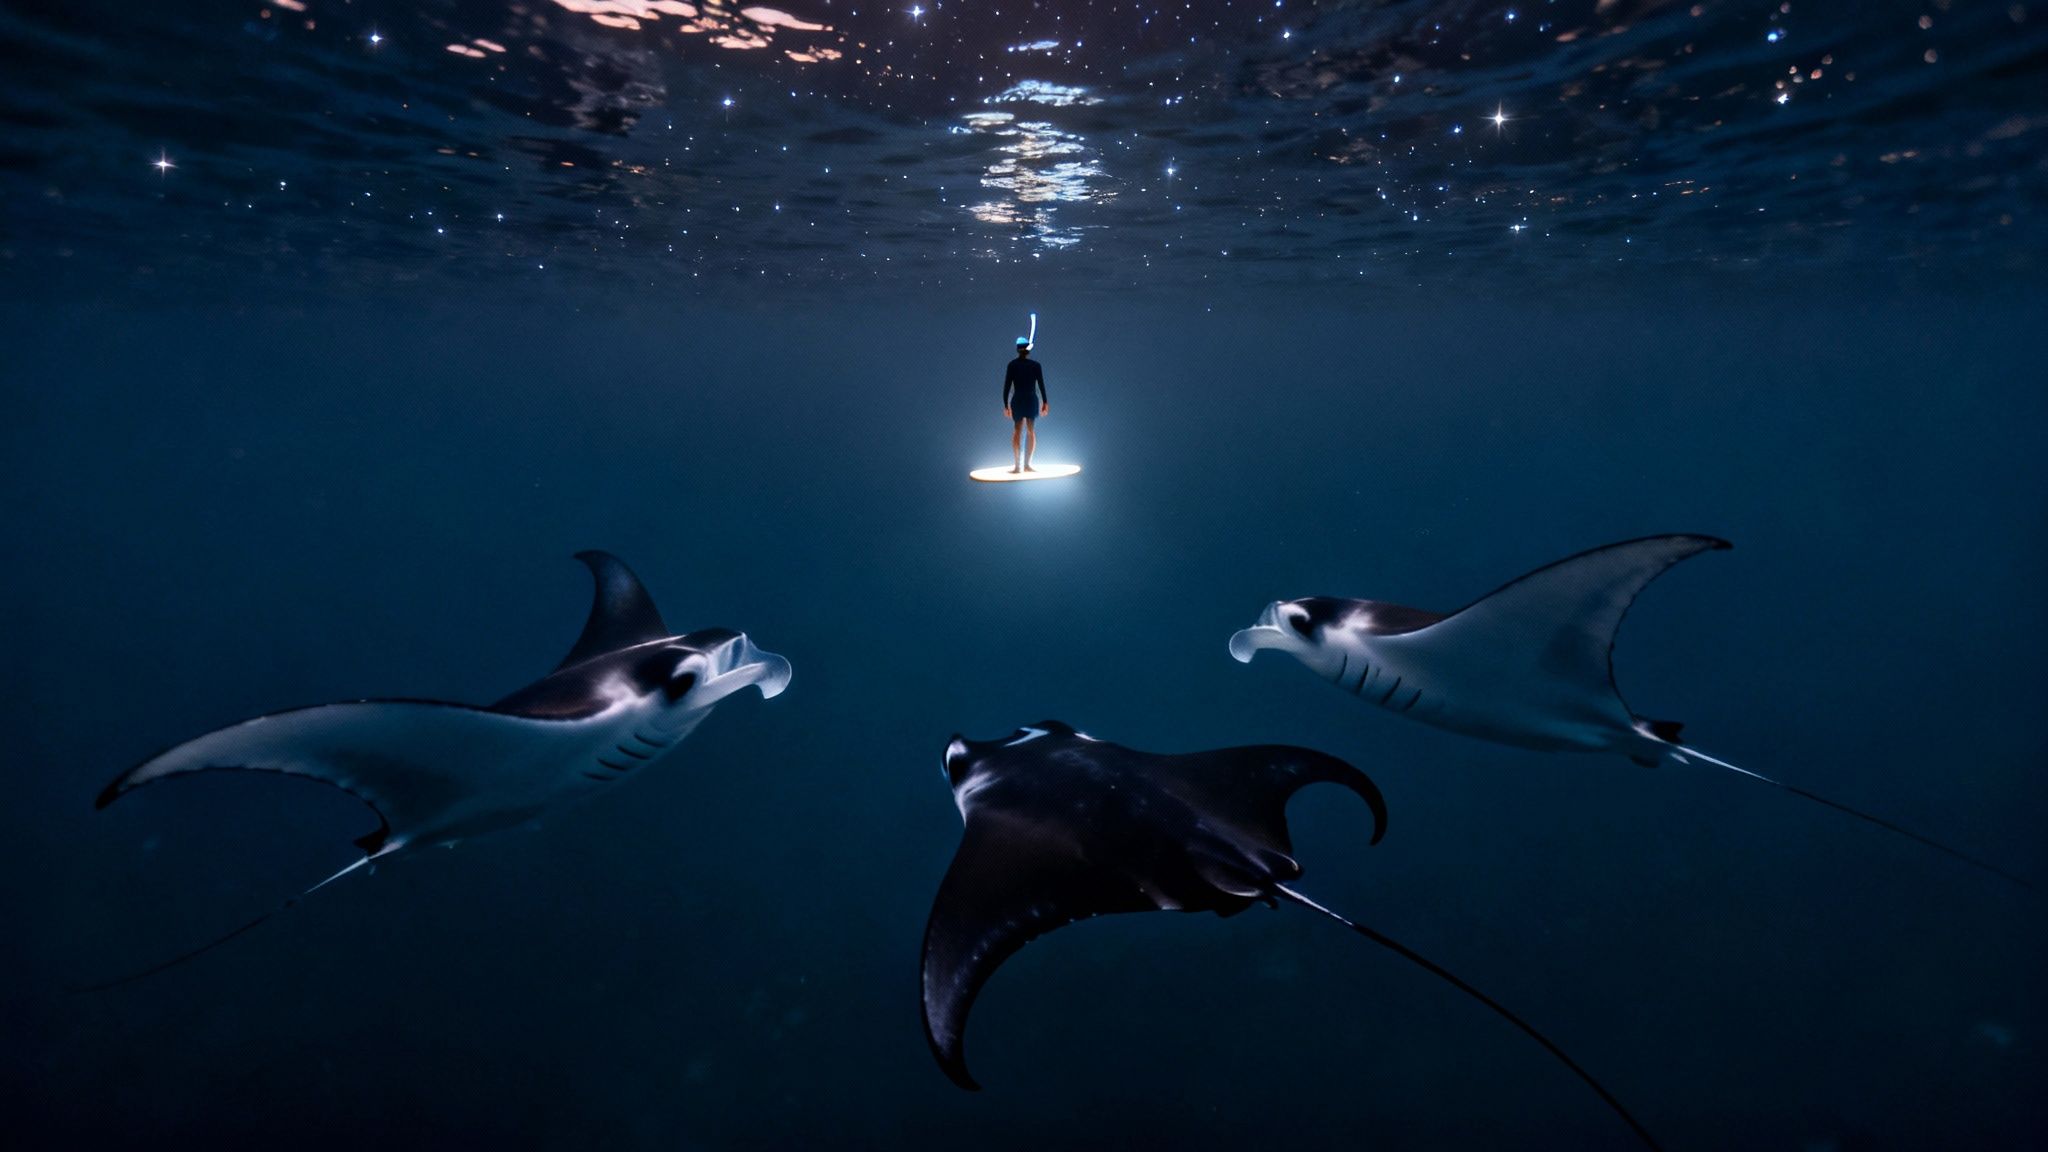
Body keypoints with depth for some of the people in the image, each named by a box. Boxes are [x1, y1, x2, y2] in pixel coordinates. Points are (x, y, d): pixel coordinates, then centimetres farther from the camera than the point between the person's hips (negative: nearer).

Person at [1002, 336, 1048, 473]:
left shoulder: (1012, 365, -1)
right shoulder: (1035, 365, -2)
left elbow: (1006, 386, -4)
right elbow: (1041, 385, -3)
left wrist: (1006, 404, 1)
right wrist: (1045, 402, 5)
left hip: (1017, 401, 1)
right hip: (1032, 400, -1)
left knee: (1017, 431, 9)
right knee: (1031, 431, 2)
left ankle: (1017, 465, 4)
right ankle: (1026, 464, -4)